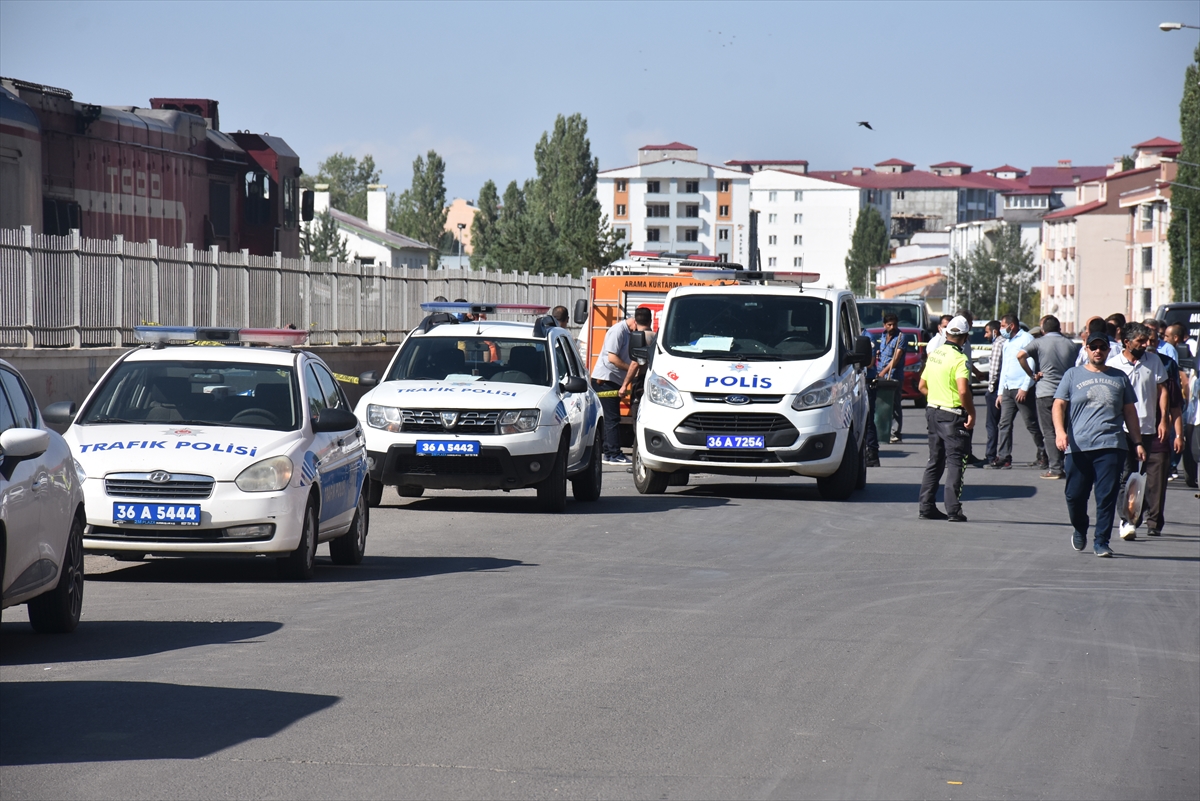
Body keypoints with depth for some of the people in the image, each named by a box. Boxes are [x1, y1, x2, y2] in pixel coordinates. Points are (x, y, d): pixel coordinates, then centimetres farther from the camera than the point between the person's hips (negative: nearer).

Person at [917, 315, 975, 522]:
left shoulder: (934, 355, 9)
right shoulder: (959, 359, -16)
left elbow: (922, 386, 17)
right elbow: (963, 391, -26)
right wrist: (971, 413, -15)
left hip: (932, 411, 8)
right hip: (952, 415, -8)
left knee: (935, 461, 15)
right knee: (955, 462, -4)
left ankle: (926, 507, 16)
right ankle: (953, 509, -8)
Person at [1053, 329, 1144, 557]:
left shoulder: (1119, 377, 16)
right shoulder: (1073, 375, 11)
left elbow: (1130, 411, 20)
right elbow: (1059, 405, 3)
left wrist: (1137, 442, 13)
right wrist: (1060, 431, -14)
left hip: (1111, 446, 0)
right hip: (1078, 447, 0)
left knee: (1107, 496, -8)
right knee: (1075, 495, 2)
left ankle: (1101, 542, -2)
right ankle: (1079, 530, 28)